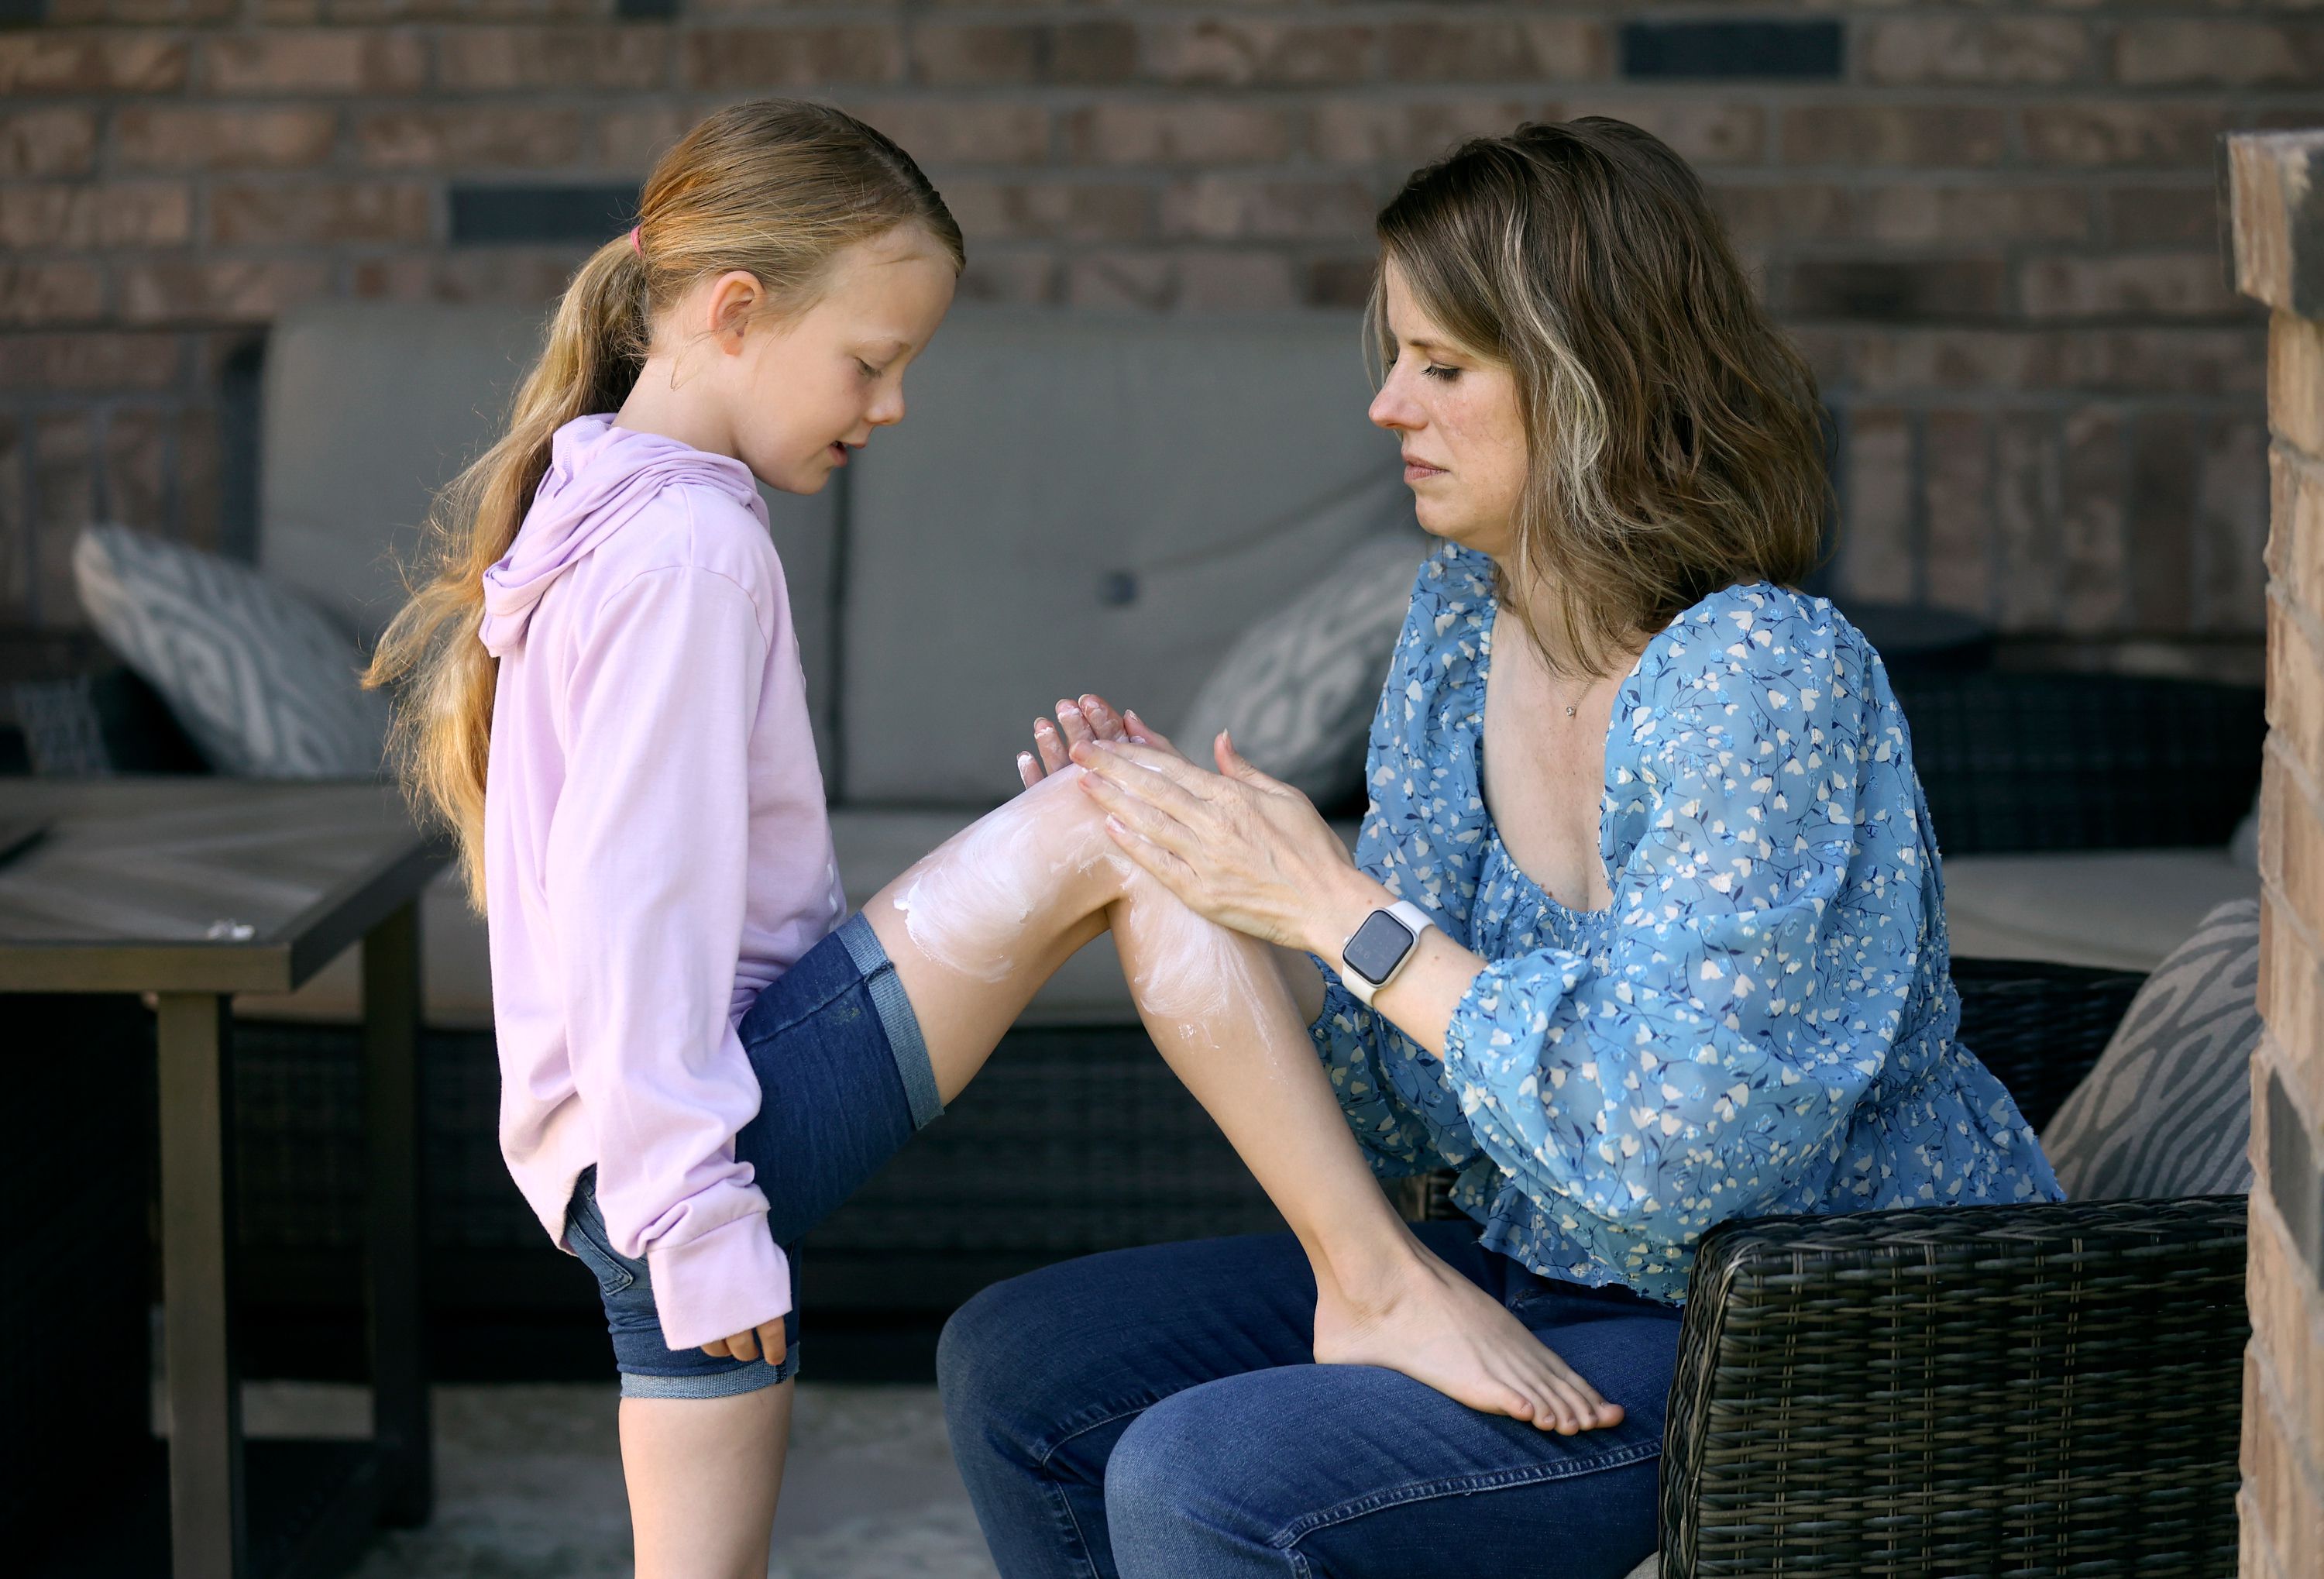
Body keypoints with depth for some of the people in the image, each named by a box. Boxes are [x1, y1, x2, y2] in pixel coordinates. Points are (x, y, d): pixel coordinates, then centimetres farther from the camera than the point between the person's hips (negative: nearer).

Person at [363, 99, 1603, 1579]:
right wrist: (700, 1212, -20)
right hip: (696, 1144, -11)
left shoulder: (599, 511, 19)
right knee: (1115, 818, -17)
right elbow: (637, 904, -20)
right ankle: (1380, 1280, -19)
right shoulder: (694, 547, -12)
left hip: (637, 1172, 11)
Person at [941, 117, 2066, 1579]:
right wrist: (1200, 884, -7)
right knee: (1019, 1371, 3)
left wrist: (1336, 908, -24)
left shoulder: (1766, 678, -23)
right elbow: (1420, 1109, 7)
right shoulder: (1461, 619, 2)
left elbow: (1666, 1141, -29)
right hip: (1544, 1267, 8)